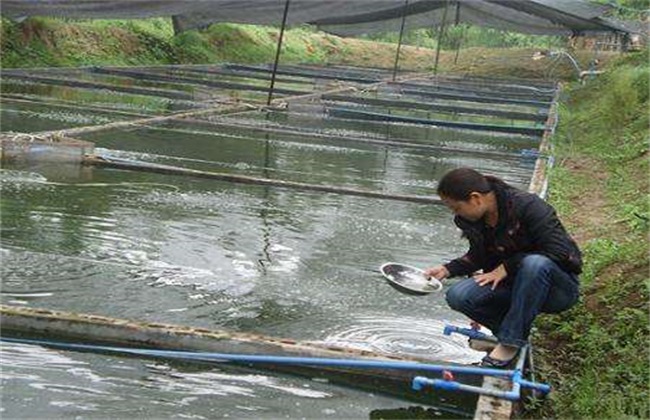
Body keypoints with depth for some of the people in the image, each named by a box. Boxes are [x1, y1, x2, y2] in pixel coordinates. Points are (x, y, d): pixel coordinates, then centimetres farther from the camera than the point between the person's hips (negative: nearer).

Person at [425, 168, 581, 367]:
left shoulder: (528, 206, -23)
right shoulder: (471, 220, -2)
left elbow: (558, 251, -23)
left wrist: (507, 267, -21)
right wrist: (447, 269, 0)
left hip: (559, 288, -5)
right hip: (512, 283, 5)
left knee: (535, 264, -40)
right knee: (458, 295, -18)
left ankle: (511, 341, -24)